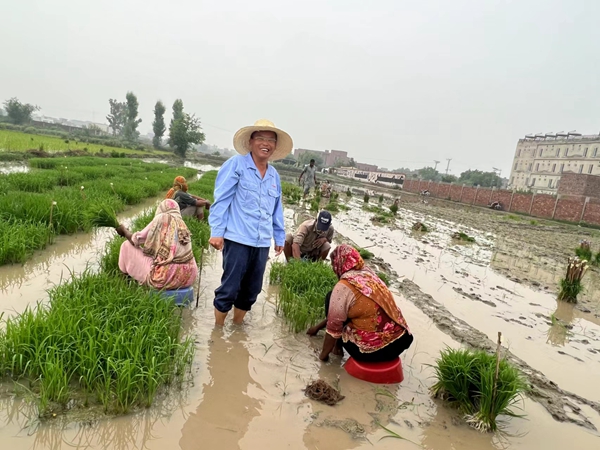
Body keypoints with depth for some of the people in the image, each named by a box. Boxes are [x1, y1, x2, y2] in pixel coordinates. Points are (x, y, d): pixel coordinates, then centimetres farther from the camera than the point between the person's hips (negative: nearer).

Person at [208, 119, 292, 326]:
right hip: (238, 239, -6)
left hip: (262, 243, 6)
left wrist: (279, 237, 20)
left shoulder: (274, 175, 13)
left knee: (252, 290, 14)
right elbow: (221, 199, -8)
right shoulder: (236, 164, -4)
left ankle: (237, 327, 33)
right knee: (229, 288, 0)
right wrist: (216, 231, -13)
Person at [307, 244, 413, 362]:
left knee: (331, 299, 5)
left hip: (375, 350, -7)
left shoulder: (343, 287, -15)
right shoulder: (368, 273, 10)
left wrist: (323, 354, 8)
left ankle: (338, 345, 15)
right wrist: (318, 327, 30)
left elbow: (334, 325, -9)